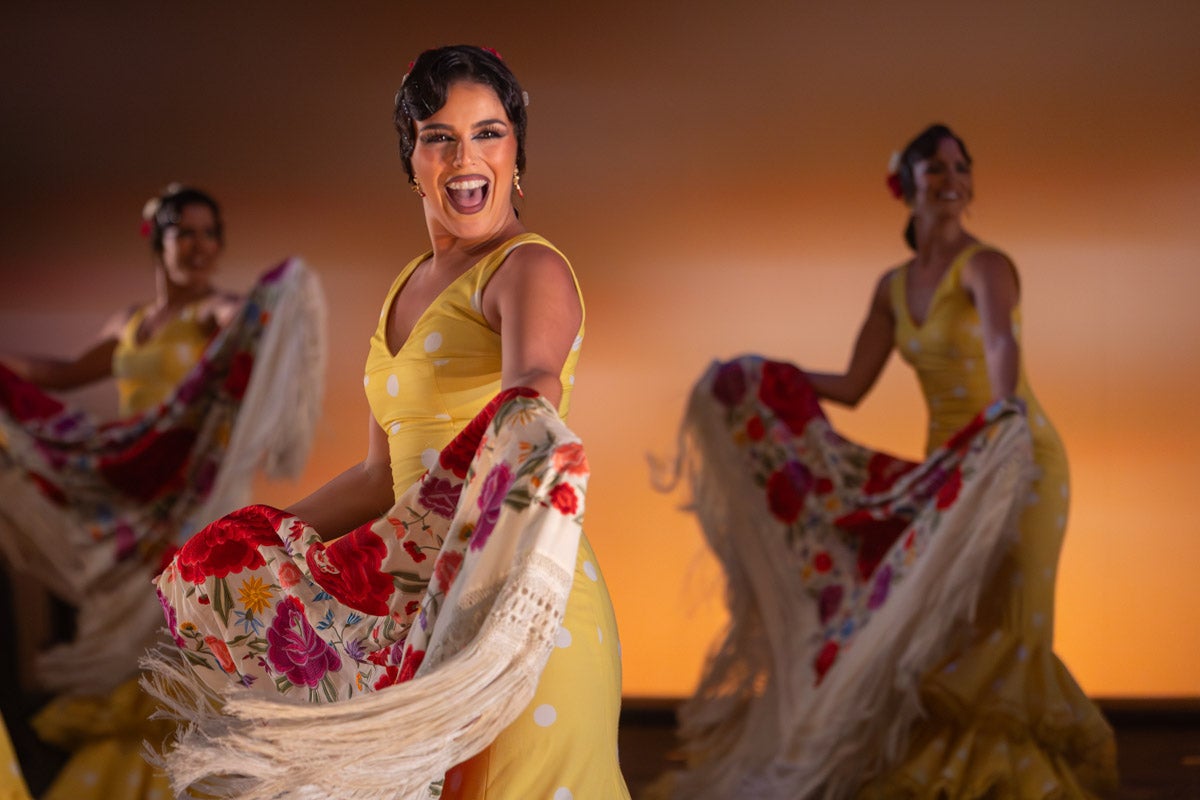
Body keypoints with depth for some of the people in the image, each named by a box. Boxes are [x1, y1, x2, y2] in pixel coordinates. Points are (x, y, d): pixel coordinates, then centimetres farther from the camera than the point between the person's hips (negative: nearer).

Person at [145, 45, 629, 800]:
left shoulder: (530, 269, -8)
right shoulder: (410, 288, 15)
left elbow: (533, 378, -31)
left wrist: (530, 412, -54)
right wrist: (247, 550, 21)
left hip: (521, 605, -7)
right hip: (426, 600, 7)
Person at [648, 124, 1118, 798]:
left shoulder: (985, 265, -13)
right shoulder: (893, 288, 8)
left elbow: (1001, 342, -34)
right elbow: (851, 387, 12)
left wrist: (1007, 402, -54)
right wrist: (761, 377, 11)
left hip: (1021, 463, -6)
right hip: (949, 470, 7)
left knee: (996, 624, -11)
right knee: (927, 619, 3)